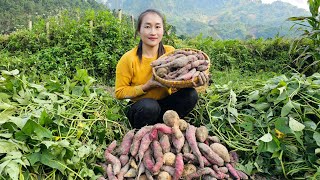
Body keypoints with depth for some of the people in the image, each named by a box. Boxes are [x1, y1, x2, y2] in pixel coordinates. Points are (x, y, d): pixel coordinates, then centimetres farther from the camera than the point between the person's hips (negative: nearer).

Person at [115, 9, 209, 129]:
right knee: (149, 106, -36)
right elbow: (119, 92, -10)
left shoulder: (170, 52, -7)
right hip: (140, 109, -3)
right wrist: (147, 86, -22)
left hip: (164, 104, 4)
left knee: (190, 94, -19)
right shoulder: (128, 59, -16)